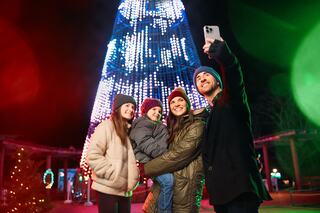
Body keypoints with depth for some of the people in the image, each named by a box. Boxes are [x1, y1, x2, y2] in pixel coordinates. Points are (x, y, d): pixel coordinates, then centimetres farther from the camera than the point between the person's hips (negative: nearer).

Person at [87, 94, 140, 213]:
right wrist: (115, 177, -16)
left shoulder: (129, 131, 15)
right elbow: (92, 156, -15)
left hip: (125, 190, 7)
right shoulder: (106, 126, -5)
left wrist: (132, 180, 2)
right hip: (109, 189, -6)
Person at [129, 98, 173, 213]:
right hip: (150, 159, -9)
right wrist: (163, 153, -19)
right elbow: (145, 143, -15)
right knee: (167, 180, -26)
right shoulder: (142, 124, 1)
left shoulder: (158, 125, 34)